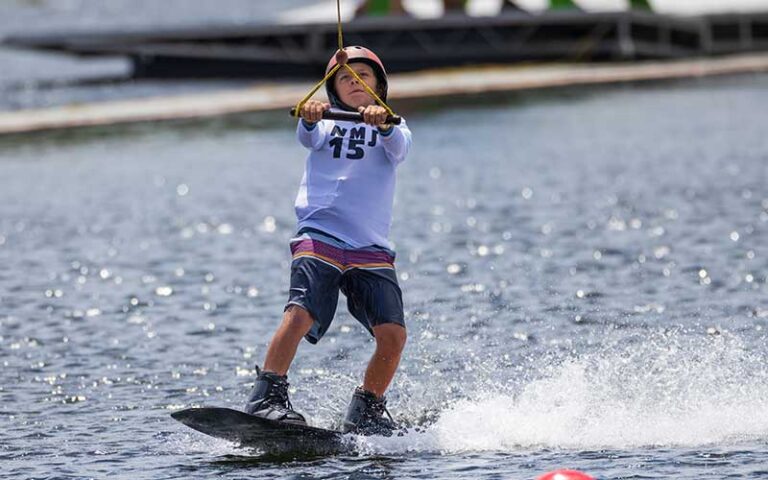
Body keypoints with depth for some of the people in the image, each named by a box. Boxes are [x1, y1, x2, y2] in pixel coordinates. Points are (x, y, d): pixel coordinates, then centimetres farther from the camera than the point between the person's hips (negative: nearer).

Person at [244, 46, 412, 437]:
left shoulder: (393, 128, 18)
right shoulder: (327, 122, 17)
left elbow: (399, 147, -7)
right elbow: (309, 137, -7)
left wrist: (383, 125, -30)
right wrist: (309, 118, -32)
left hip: (371, 249, 1)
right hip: (320, 239, -1)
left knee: (393, 334, -12)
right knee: (300, 315, -25)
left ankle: (366, 412, 7)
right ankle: (266, 397, -23)